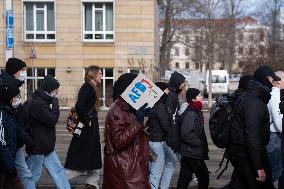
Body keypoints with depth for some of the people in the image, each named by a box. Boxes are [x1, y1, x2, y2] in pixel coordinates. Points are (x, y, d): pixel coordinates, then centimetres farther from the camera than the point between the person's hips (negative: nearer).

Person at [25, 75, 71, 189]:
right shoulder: (36, 104, -22)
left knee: (58, 170, 11)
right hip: (37, 146, -10)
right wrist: (55, 101, -13)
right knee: (33, 175, 4)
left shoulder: (42, 101, 10)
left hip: (46, 146, 10)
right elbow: (52, 120, -22)